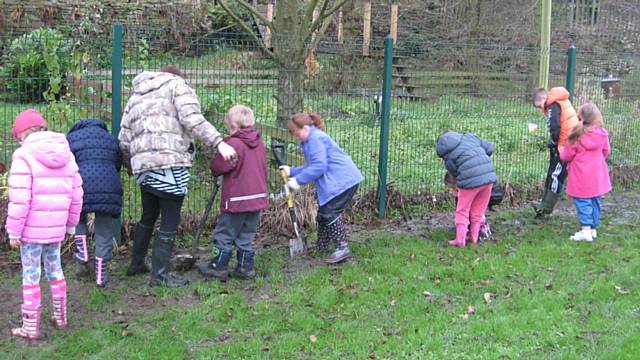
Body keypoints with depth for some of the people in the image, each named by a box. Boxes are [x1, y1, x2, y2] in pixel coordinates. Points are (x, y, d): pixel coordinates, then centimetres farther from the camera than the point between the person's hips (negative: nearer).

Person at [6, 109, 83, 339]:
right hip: (56, 229, 6)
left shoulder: (24, 156, -12)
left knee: (30, 275, 2)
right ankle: (60, 317, 31)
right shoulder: (67, 155, 8)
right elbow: (76, 195, 10)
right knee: (55, 269, 20)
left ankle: (31, 327, 9)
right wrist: (71, 224, 20)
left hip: (31, 230, -6)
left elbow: (20, 199, -17)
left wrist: (13, 231, -10)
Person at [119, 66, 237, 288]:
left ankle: (136, 264, 35)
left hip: (143, 165, 7)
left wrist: (129, 165, 36)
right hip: (170, 163, -7)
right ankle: (160, 274, 3)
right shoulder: (176, 85, 7)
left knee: (148, 217, 24)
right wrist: (218, 143, -17)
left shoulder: (135, 97, 26)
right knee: (170, 221, 0)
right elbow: (192, 119, -11)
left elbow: (123, 140, 21)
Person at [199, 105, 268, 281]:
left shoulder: (233, 144, -16)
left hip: (236, 200, -7)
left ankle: (218, 267, 12)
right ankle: (245, 267, 16)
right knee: (246, 236, 14)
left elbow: (217, 166, -13)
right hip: (258, 196, 7)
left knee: (224, 235, 6)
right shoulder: (260, 143, 7)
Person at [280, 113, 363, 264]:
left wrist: (298, 180, -17)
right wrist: (291, 171, 15)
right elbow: (311, 167, 22)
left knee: (330, 213, -13)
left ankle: (342, 248, -12)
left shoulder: (316, 139, -16)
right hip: (340, 180, 11)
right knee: (323, 213, 17)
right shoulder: (310, 140, 19)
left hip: (342, 180, -11)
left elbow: (318, 167, -23)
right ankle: (321, 246, 29)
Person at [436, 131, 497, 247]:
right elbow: (490, 148, 19)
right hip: (489, 175, 5)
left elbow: (454, 172, 7)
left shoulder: (447, 155, 6)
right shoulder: (469, 136, 17)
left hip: (471, 180, -5)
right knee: (478, 211, 17)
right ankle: (474, 238, 23)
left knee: (462, 211, 12)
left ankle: (460, 240, 12)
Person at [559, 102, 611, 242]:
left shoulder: (577, 134, -15)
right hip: (598, 177, 4)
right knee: (595, 202, 14)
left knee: (583, 202, 0)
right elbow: (606, 152, 12)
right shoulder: (602, 133, -3)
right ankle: (593, 228, 21)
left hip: (581, 178, -4)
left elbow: (567, 156, -8)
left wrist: (561, 151, 14)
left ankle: (586, 230, -6)